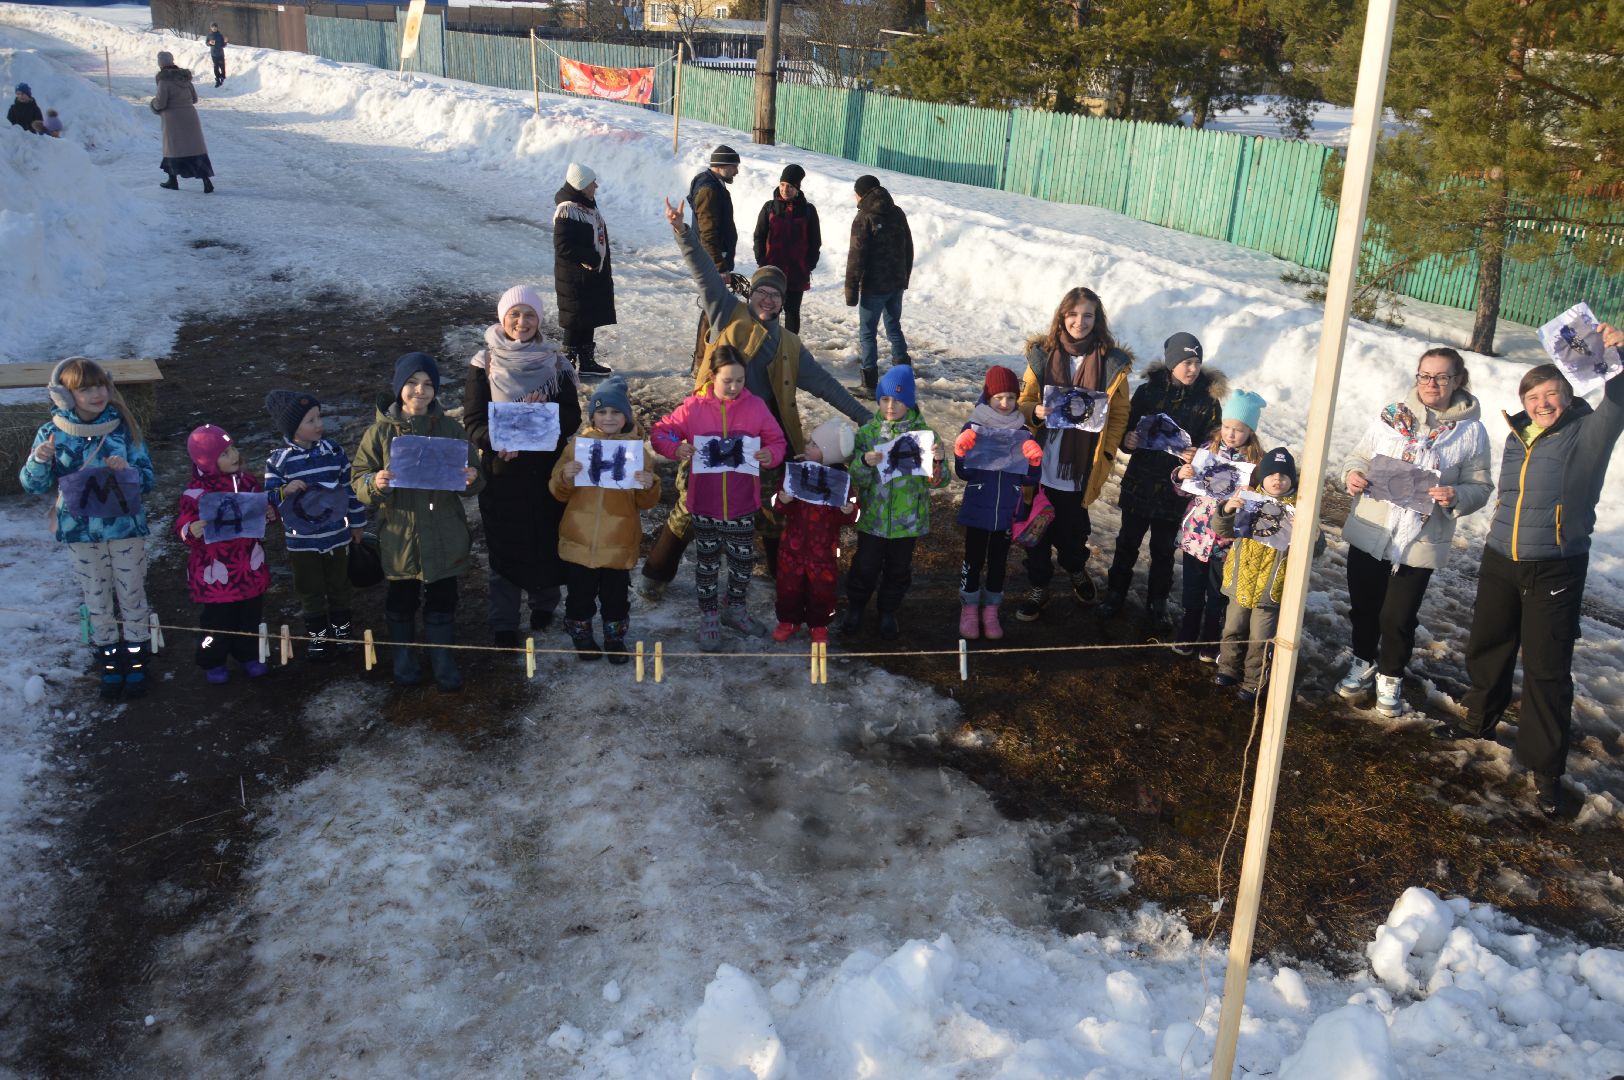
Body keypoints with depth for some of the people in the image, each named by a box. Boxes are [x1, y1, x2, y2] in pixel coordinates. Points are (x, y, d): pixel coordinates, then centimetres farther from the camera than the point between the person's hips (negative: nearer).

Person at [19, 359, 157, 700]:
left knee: (132, 595, 11)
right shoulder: (52, 433, -6)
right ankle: (108, 661, 28)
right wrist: (39, 460, -22)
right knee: (96, 599, 13)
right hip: (80, 531, 1)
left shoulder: (124, 426, -6)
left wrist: (127, 470, -24)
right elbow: (34, 486, -2)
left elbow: (147, 480, -2)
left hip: (126, 527, 0)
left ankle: (136, 659, 27)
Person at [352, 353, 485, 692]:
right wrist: (375, 484, -24)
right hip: (399, 534, 0)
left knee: (442, 601, 10)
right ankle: (403, 657, 33)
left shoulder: (451, 429, -1)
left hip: (444, 537, 0)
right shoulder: (381, 432, -3)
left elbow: (476, 479, 3)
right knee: (401, 601, 13)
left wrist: (471, 479, -21)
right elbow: (358, 479, -2)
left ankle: (442, 658, 27)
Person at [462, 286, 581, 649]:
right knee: (504, 546, 5)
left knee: (546, 540, 12)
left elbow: (572, 417, -3)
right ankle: (503, 624, 17)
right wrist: (497, 442, -24)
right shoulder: (485, 364, -2)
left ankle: (544, 602, 37)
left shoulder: (554, 362, 0)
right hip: (501, 471, -1)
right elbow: (473, 420, -5)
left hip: (547, 470, 1)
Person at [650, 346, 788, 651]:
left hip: (742, 502, 1)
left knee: (743, 559, 15)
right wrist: (676, 448, -23)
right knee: (708, 560, 14)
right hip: (704, 501, -1)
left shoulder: (756, 406, -6)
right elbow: (660, 432, -2)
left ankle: (735, 609, 39)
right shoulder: (694, 407, -10)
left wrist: (771, 454, -21)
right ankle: (709, 617, 30)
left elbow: (777, 441, 1)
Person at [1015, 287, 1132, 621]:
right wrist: (1035, 412, -18)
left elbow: (1119, 415, 2)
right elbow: (1023, 403, 5)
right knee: (1038, 530, 8)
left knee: (1071, 529, 13)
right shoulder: (1042, 355, -1)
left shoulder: (1111, 362, -4)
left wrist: (1106, 455, -8)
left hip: (1081, 467, -1)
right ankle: (1038, 587, 29)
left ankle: (1076, 570, 45)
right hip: (1041, 464, 1)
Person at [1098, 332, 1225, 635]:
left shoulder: (1208, 400, -6)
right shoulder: (1148, 391, -6)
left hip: (1176, 487, 0)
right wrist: (1127, 439, -20)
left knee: (1164, 548, 12)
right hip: (1140, 481, 1)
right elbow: (1126, 428, 2)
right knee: (1128, 541, 14)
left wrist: (1197, 456, -23)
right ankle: (1115, 593, 30)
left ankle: (1158, 602, 27)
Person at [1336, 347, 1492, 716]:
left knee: (1399, 617, 6)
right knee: (1363, 606, 16)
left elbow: (1481, 487, -2)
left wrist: (1456, 496, -23)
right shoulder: (1391, 415, 1)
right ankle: (1363, 663, 40)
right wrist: (1353, 473, -13)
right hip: (1368, 532, 2)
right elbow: (1359, 455, 9)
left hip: (1421, 543, -2)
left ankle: (1390, 676, 30)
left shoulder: (1471, 431, -5)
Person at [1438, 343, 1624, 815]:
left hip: (1556, 572, -6)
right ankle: (1481, 720, 43)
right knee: (1486, 647, 19)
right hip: (1501, 563, 6)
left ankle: (1545, 768, 6)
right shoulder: (1518, 437, 8)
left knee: (1547, 669, -3)